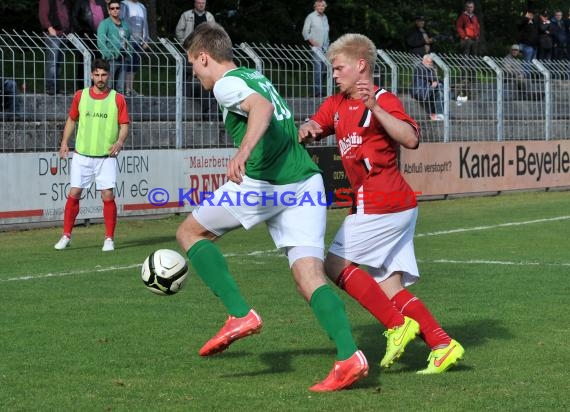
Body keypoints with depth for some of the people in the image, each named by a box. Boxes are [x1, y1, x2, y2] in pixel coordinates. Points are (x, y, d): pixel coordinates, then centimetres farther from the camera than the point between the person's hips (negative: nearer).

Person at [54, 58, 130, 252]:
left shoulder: (117, 99, 0)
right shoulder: (80, 96, 5)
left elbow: (124, 125, 0)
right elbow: (71, 119, 15)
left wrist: (120, 141, -18)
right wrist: (64, 142, 5)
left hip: (106, 156, -2)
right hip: (82, 154, 2)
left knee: (108, 195, -7)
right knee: (74, 194, 0)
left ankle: (109, 238, 3)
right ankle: (66, 236, 11)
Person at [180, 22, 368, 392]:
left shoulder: (226, 84, 0)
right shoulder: (256, 77, 25)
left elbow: (261, 107, -21)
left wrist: (243, 152, -36)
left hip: (262, 181, -7)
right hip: (306, 179, 7)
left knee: (190, 233, 14)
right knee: (310, 275, -1)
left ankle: (240, 314, 2)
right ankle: (349, 357, -21)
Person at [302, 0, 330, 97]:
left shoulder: (325, 17, 15)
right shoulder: (311, 17, -3)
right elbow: (305, 32, -5)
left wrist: (327, 44, 15)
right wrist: (312, 42, -14)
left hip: (325, 48, 6)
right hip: (316, 48, -6)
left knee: (322, 70, 8)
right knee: (317, 68, -15)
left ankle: (319, 90, 14)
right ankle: (317, 91, -18)